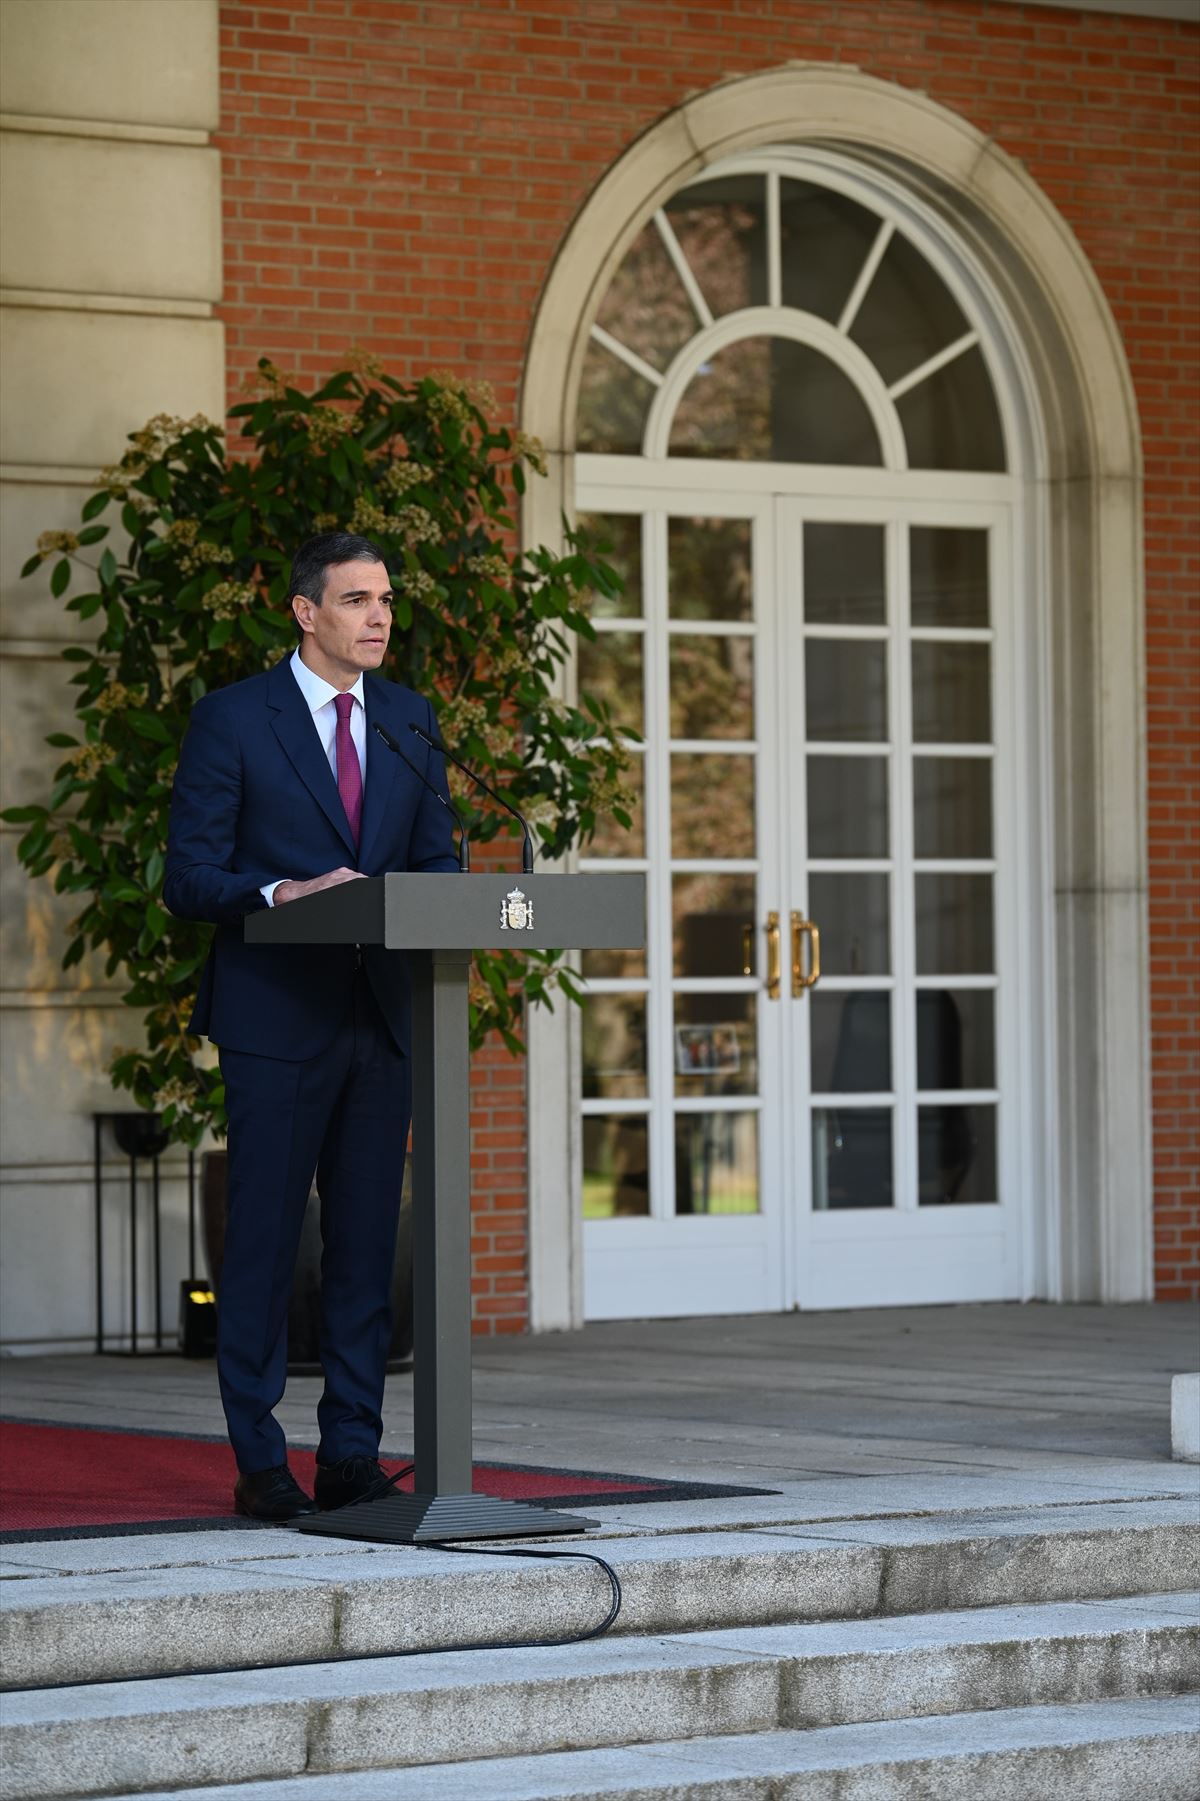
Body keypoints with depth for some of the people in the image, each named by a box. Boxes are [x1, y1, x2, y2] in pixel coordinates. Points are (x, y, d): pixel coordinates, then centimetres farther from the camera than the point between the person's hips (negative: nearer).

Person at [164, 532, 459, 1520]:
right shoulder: (232, 718, -2)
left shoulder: (410, 719, 14)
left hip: (381, 1015, 5)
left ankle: (352, 1456, 10)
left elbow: (436, 855, 15)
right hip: (277, 1018, -5)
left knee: (368, 1241, 5)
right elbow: (189, 876, -5)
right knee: (265, 1238, -2)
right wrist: (282, 896, -22)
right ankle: (260, 1464, 4)